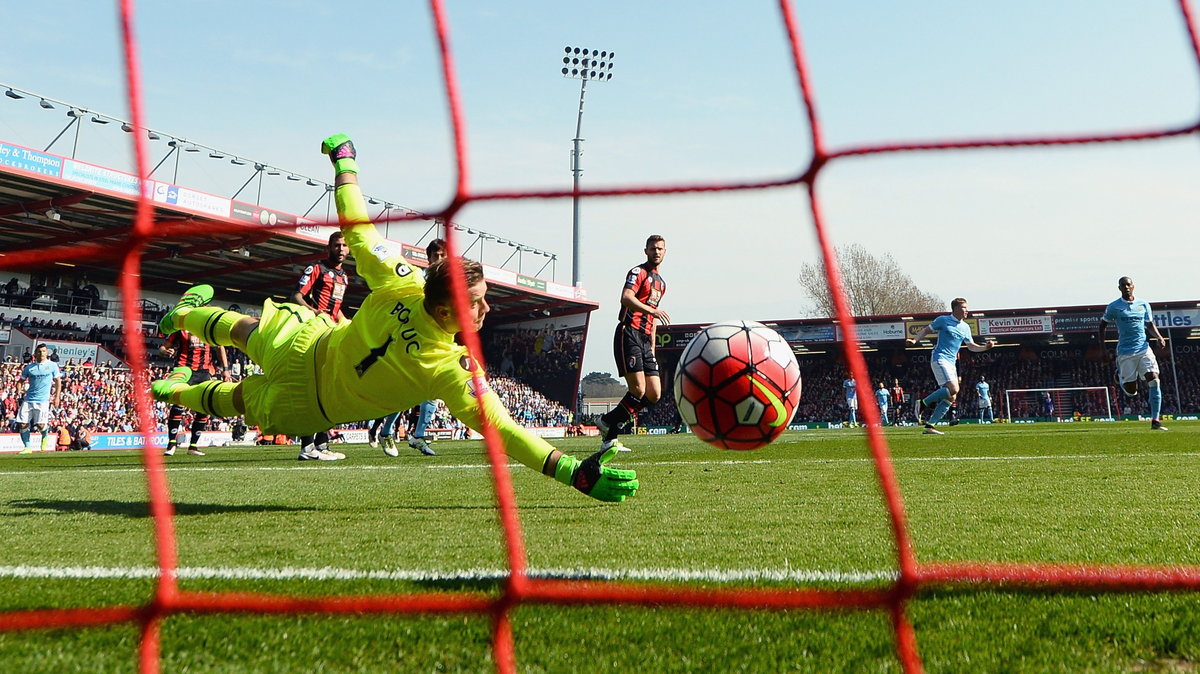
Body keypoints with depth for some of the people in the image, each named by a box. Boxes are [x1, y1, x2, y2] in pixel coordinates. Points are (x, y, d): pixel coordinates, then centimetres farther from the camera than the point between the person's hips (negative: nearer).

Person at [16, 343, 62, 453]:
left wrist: (57, 397, 3)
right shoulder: (29, 367, 7)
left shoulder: (52, 365, 3)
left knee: (41, 424, -14)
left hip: (43, 400, -3)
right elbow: (21, 380, 16)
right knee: (22, 424, -4)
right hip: (28, 399, 3)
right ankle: (27, 447, 10)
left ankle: (45, 437, 20)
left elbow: (58, 381, 8)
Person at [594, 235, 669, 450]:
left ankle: (608, 421, 10)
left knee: (654, 395, 1)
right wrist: (653, 310, -33)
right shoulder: (638, 272, -3)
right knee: (638, 390, -16)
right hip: (629, 334, -8)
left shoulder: (661, 283, 24)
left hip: (645, 340, 8)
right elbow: (626, 297, -21)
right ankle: (609, 430, -1)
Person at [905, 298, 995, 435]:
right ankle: (923, 403, -11)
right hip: (940, 358, -8)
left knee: (952, 397, -1)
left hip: (951, 362, 8)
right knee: (953, 388, -25)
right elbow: (926, 330, 5)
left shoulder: (965, 327, 17)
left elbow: (971, 346, 21)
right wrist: (914, 340, -10)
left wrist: (985, 347, 4)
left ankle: (929, 426, 1)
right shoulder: (943, 320, 0)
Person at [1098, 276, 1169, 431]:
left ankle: (1155, 421, -13)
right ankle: (1120, 375, 36)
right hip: (1125, 352, -2)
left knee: (1154, 380, -16)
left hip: (1144, 348, 2)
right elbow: (1102, 327, 8)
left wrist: (1159, 337, -2)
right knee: (1131, 392, 0)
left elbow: (1150, 325, 19)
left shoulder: (1144, 305, 9)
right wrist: (1104, 350, 2)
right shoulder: (1113, 307, 0)